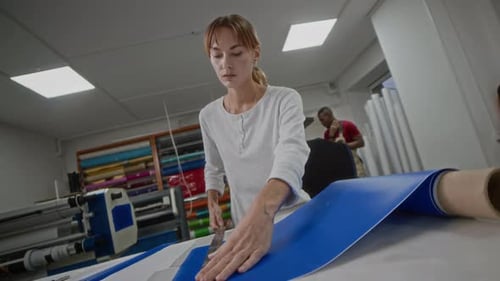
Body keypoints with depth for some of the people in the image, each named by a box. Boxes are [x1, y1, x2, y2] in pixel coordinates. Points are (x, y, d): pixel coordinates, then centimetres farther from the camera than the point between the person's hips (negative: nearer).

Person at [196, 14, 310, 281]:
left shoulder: (285, 99, -17)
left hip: (293, 215, -2)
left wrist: (263, 208, -53)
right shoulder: (208, 115, -4)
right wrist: (212, 202, -3)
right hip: (247, 222, 3)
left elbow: (292, 152, -36)